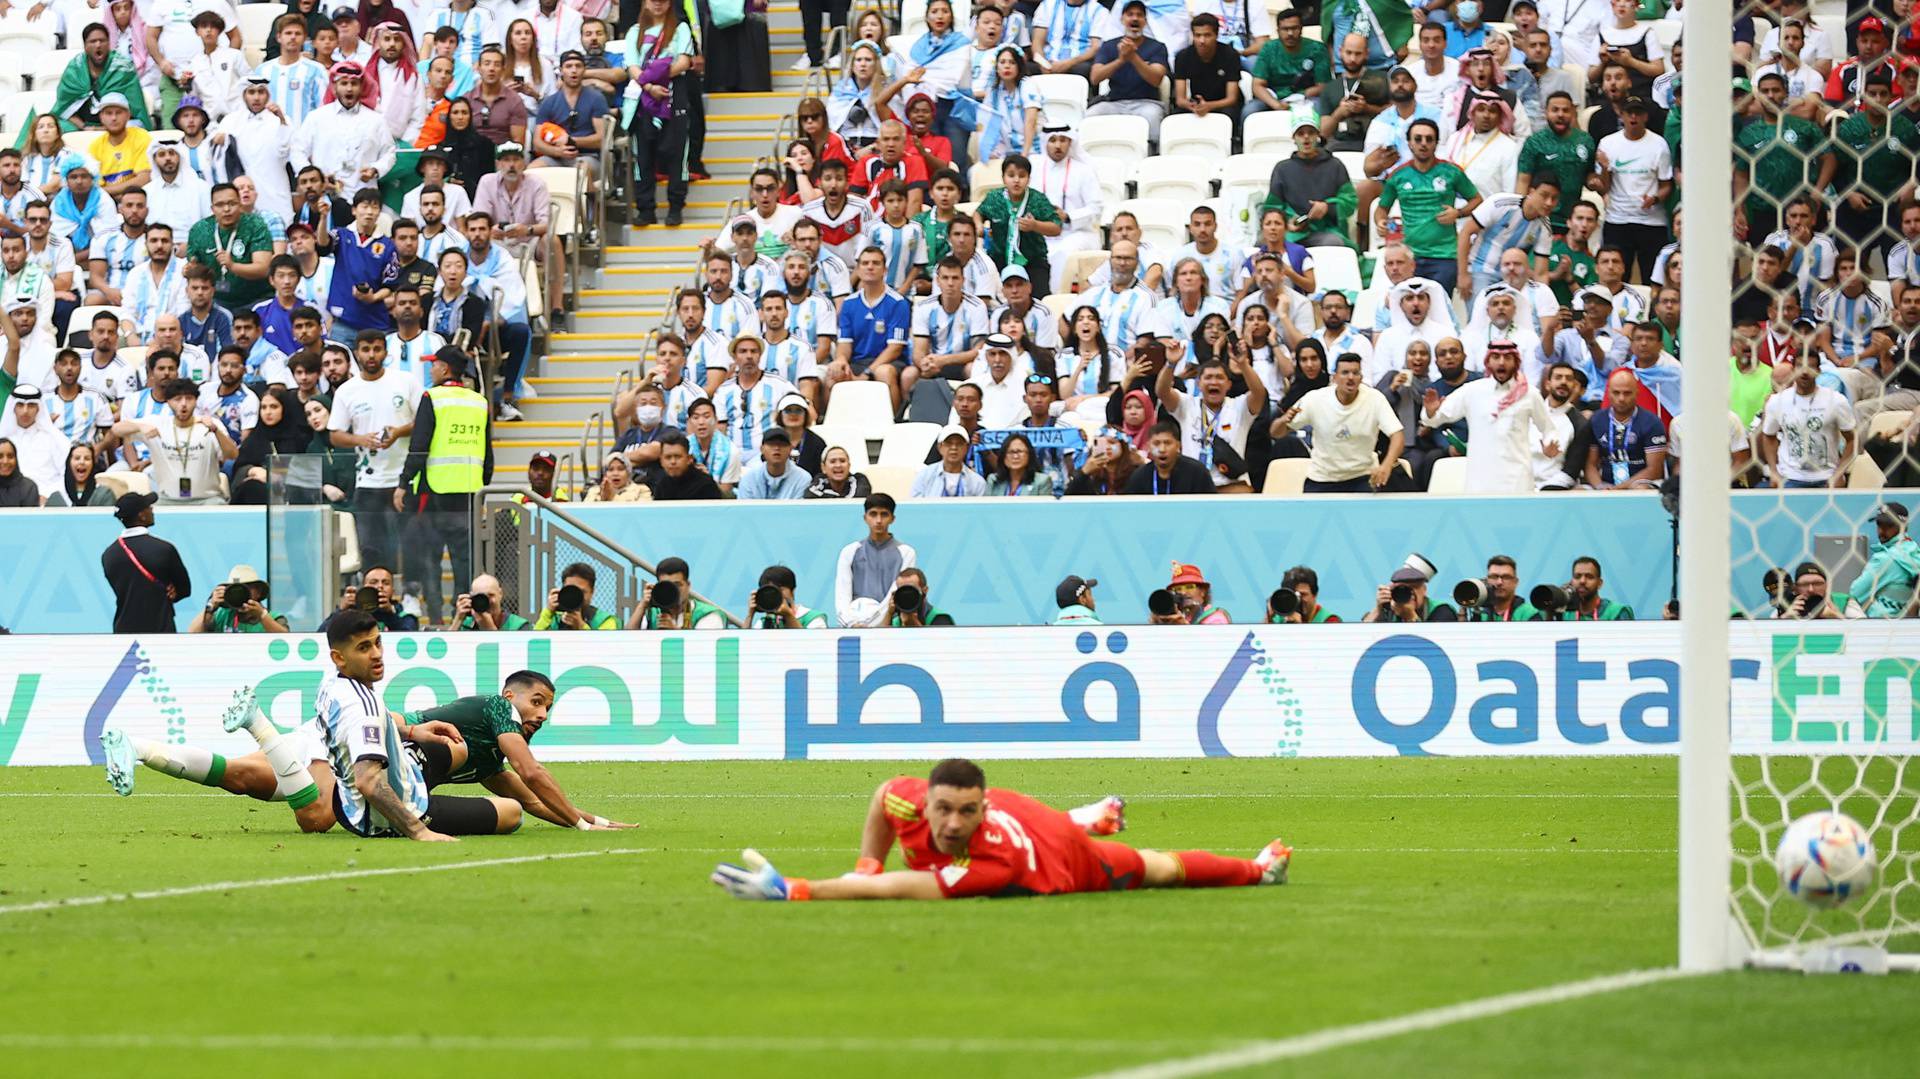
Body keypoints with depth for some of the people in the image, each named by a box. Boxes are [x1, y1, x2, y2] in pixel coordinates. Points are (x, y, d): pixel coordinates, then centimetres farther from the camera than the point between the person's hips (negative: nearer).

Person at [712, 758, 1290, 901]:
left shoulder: (992, 861, -51)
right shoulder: (912, 801, -35)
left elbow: (894, 891, -58)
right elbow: (883, 793, -8)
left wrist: (792, 890, -63)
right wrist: (867, 865, -14)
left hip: (1073, 862, 1)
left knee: (1158, 871, 27)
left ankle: (1257, 867, 53)